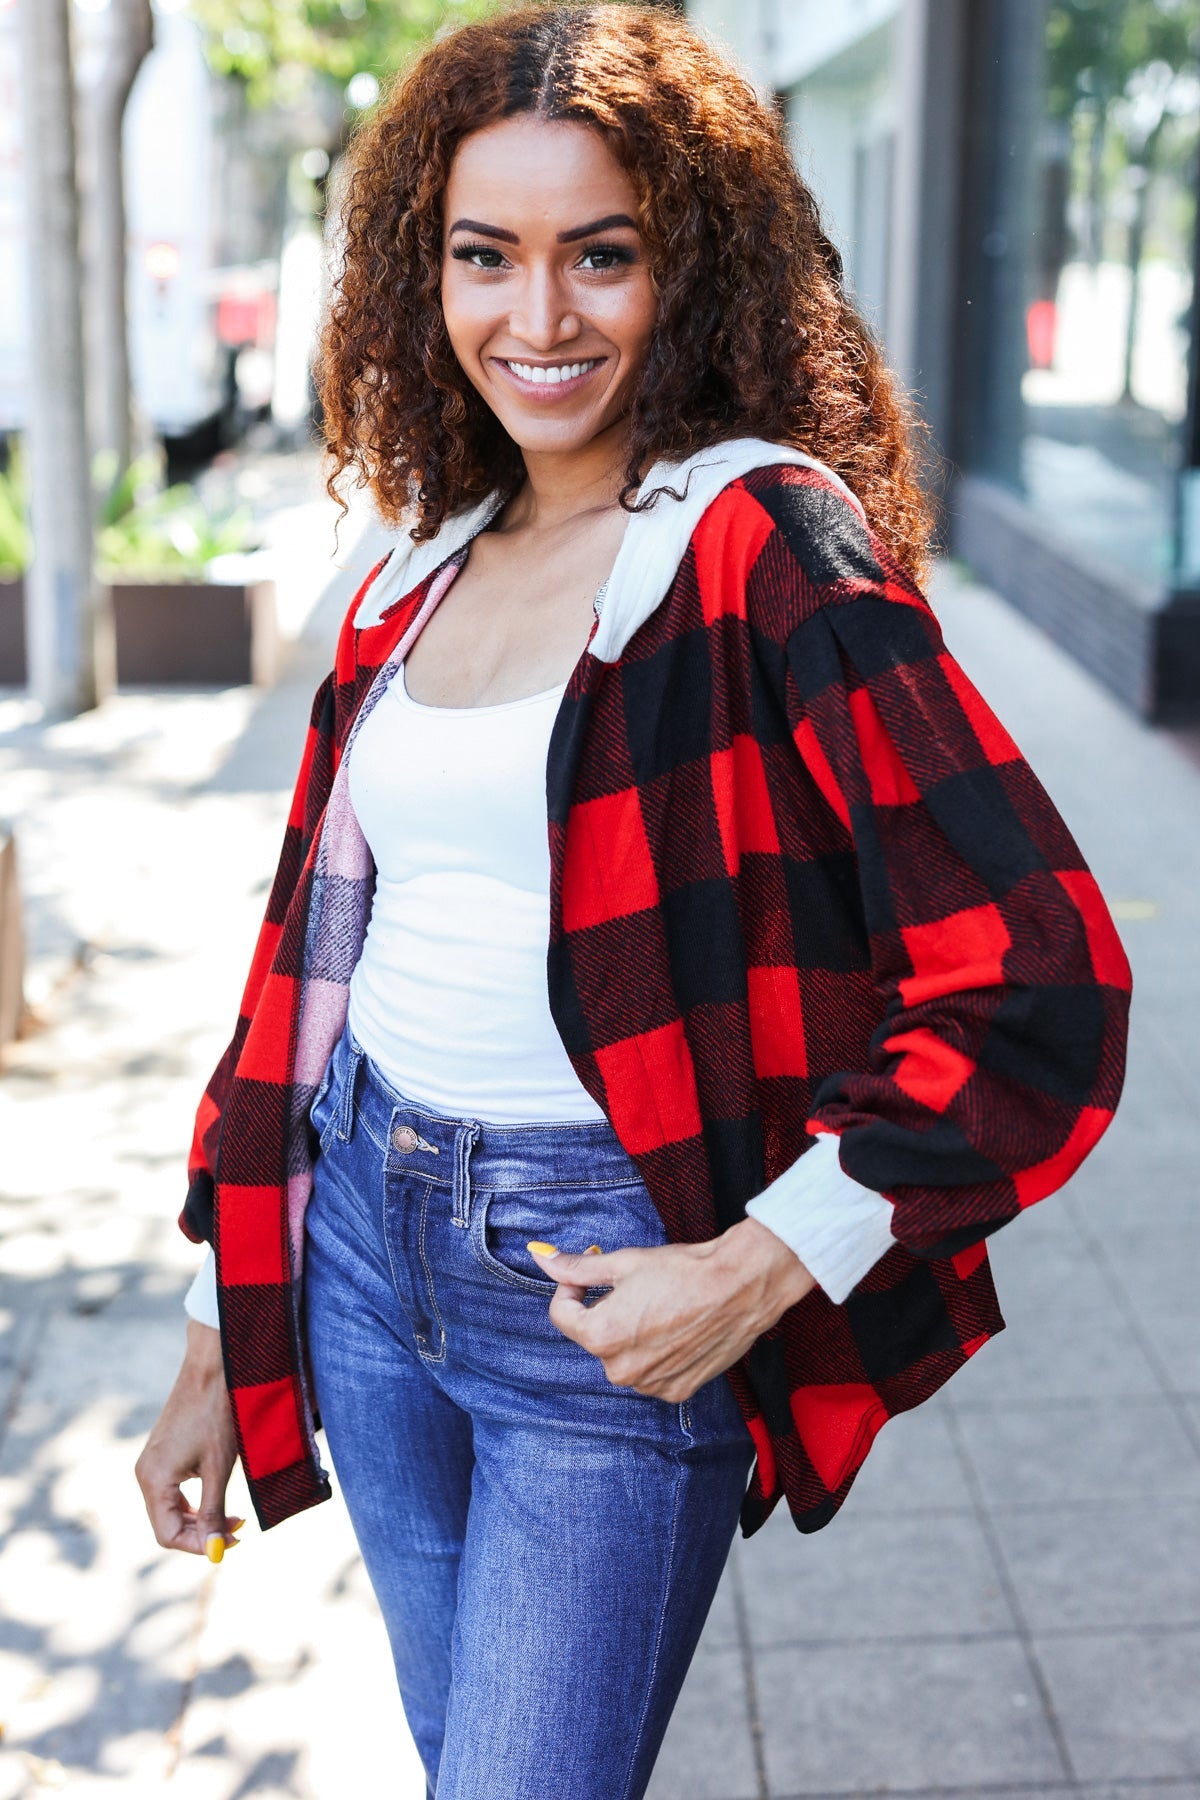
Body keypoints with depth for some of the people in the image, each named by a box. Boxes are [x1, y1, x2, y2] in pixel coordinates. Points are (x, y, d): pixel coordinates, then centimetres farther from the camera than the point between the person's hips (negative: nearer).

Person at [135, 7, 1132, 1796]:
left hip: (609, 1302, -6)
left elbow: (1040, 986, -20)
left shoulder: (766, 548, -14)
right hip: (365, 1239, 7)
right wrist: (220, 1344, 13)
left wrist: (762, 1269, -19)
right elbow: (312, 955, 11)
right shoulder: (423, 572, 6)